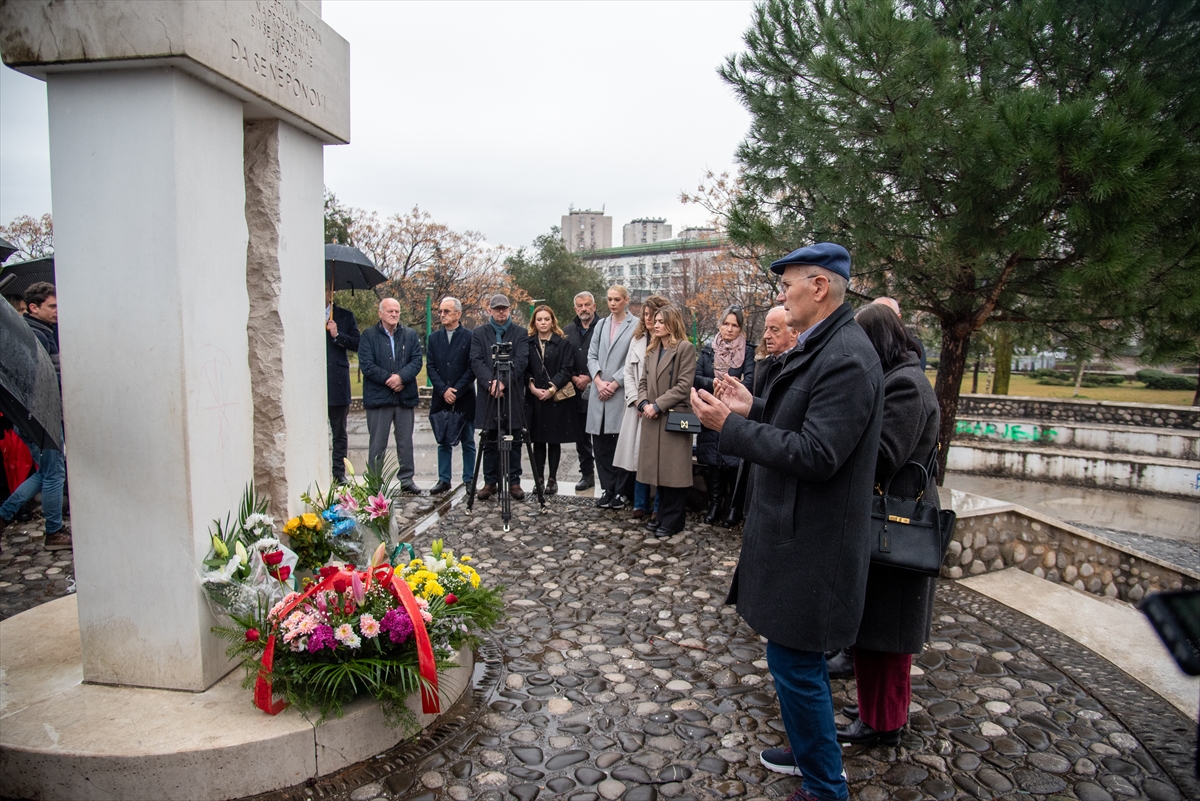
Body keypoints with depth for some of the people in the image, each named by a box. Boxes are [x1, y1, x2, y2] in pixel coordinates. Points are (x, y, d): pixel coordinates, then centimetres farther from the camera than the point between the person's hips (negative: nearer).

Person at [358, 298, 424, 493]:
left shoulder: (410, 335, 10)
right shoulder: (368, 336, 2)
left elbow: (416, 361, 1)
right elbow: (366, 364, -7)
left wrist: (401, 377, -15)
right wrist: (389, 379, -13)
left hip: (405, 396, 3)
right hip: (378, 396, -2)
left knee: (406, 442, 9)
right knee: (377, 443, 3)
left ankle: (407, 479, 18)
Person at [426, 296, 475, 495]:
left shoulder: (470, 336, -3)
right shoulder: (434, 337, 10)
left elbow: (472, 368, -7)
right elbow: (430, 367, 5)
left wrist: (456, 391, -13)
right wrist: (444, 390, -8)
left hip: (465, 399, -4)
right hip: (441, 398, 4)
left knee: (467, 442, 5)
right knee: (443, 442, 9)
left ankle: (469, 480, 13)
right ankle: (444, 479, 16)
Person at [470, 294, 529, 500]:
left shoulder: (520, 333, 7)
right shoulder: (479, 333, 10)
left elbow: (521, 361, -5)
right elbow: (476, 361, -1)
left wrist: (503, 381, -18)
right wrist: (490, 382, -16)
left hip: (513, 394, 0)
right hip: (488, 394, 1)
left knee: (514, 442, 3)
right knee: (490, 442, 5)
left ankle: (514, 482, 11)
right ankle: (490, 482, 14)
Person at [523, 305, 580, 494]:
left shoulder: (563, 344, 3)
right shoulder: (528, 343, 9)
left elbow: (566, 370, -5)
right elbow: (524, 369, 4)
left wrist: (552, 389, -14)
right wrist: (533, 388, -10)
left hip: (557, 399, -2)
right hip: (534, 398, 2)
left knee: (554, 440, 3)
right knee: (538, 441, 5)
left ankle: (552, 479, 12)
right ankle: (538, 479, 11)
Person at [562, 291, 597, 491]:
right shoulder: (567, 331, 12)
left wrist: (590, 378, -12)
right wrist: (574, 378, -3)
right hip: (576, 392, 5)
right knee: (581, 436, 12)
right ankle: (586, 474, 23)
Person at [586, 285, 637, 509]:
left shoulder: (635, 325, -1)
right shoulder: (601, 325, 16)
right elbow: (592, 355, 11)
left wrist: (614, 383, -11)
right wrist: (598, 380, -4)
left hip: (621, 393, -5)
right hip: (599, 393, 5)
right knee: (600, 442, 6)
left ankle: (622, 491, 10)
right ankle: (608, 488, 17)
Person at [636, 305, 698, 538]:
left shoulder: (686, 348, -6)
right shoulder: (653, 349, 16)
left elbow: (684, 385, -13)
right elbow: (643, 380, 15)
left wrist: (658, 405, -15)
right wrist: (644, 403, -5)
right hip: (653, 418, 7)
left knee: (673, 470, 0)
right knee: (659, 469, 11)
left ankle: (673, 520, 10)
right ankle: (663, 515, 23)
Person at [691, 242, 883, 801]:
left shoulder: (846, 358, -23)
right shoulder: (821, 346, 9)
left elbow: (817, 455, -27)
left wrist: (730, 426, -23)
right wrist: (754, 410, 5)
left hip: (810, 544, -10)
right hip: (795, 530, 10)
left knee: (796, 664, 5)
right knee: (794, 660, 25)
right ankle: (807, 751, 46)